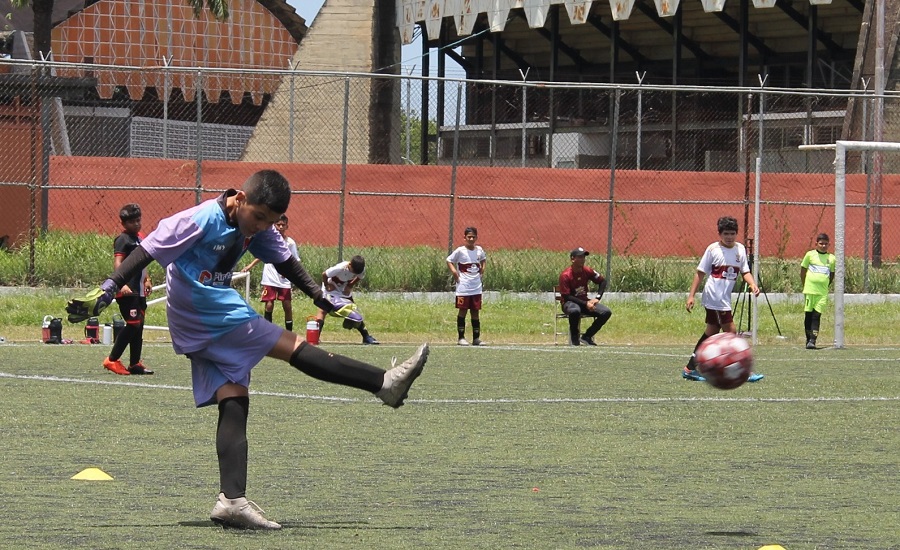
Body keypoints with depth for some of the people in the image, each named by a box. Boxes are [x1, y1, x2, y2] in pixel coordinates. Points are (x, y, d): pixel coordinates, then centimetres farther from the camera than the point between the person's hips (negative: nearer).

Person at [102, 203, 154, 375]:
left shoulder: (140, 238, 17)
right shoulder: (123, 240, -10)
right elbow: (117, 263, -22)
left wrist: (146, 280, 25)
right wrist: (122, 284, -34)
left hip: (139, 290, 9)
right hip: (127, 290, -9)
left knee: (139, 326, 10)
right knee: (133, 324, -13)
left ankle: (135, 364, 16)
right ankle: (112, 360, -7)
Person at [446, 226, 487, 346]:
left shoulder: (479, 250, 7)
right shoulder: (460, 251, -7)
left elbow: (483, 259, 27)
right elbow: (449, 260, 0)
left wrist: (482, 269, 12)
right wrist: (454, 271, -14)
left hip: (476, 287, 4)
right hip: (463, 288, -4)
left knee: (475, 312, 7)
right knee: (462, 311, -1)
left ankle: (476, 338, 11)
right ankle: (461, 337, 4)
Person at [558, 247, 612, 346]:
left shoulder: (587, 271, -1)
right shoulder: (565, 275, -18)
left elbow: (603, 282, 11)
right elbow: (566, 297, -20)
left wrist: (597, 298, -4)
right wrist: (585, 304, -25)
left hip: (585, 301, 6)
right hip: (569, 303, -6)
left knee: (606, 312, -15)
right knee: (575, 311, -43)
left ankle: (587, 337, -5)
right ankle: (574, 338, -16)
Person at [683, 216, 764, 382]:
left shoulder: (740, 249, 9)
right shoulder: (713, 249, -7)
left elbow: (745, 272, 12)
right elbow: (700, 273, -4)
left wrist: (753, 284, -9)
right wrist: (691, 296, -7)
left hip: (725, 299, 7)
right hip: (715, 298, -7)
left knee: (711, 333, 12)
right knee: (731, 331, -10)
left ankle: (690, 368, 21)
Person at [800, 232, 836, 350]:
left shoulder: (831, 258, 7)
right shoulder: (810, 255, 3)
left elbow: (832, 275, 18)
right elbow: (803, 271, 9)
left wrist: (825, 286, 12)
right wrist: (804, 286, 6)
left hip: (822, 292, 0)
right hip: (809, 290, 0)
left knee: (817, 315, -7)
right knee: (808, 314, 4)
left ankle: (812, 340, -11)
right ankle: (808, 339, 16)